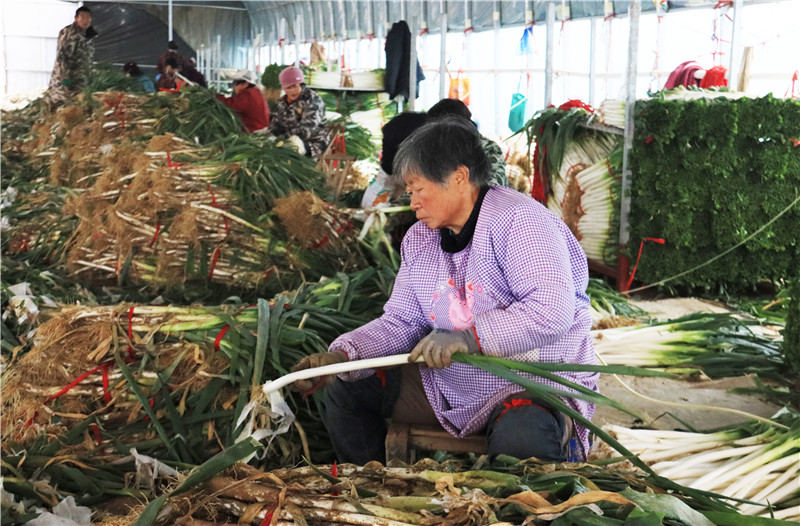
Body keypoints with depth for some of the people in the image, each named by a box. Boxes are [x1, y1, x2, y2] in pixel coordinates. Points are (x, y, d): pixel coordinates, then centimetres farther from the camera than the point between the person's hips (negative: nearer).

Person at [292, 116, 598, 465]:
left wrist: (470, 335, -33)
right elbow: (400, 321, 4)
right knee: (344, 387, 3)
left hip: (536, 384, -7)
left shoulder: (517, 221, -17)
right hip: (447, 383, 7)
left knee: (519, 442, -40)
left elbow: (554, 310, -27)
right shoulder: (419, 239, 7)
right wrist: (342, 356, -13)